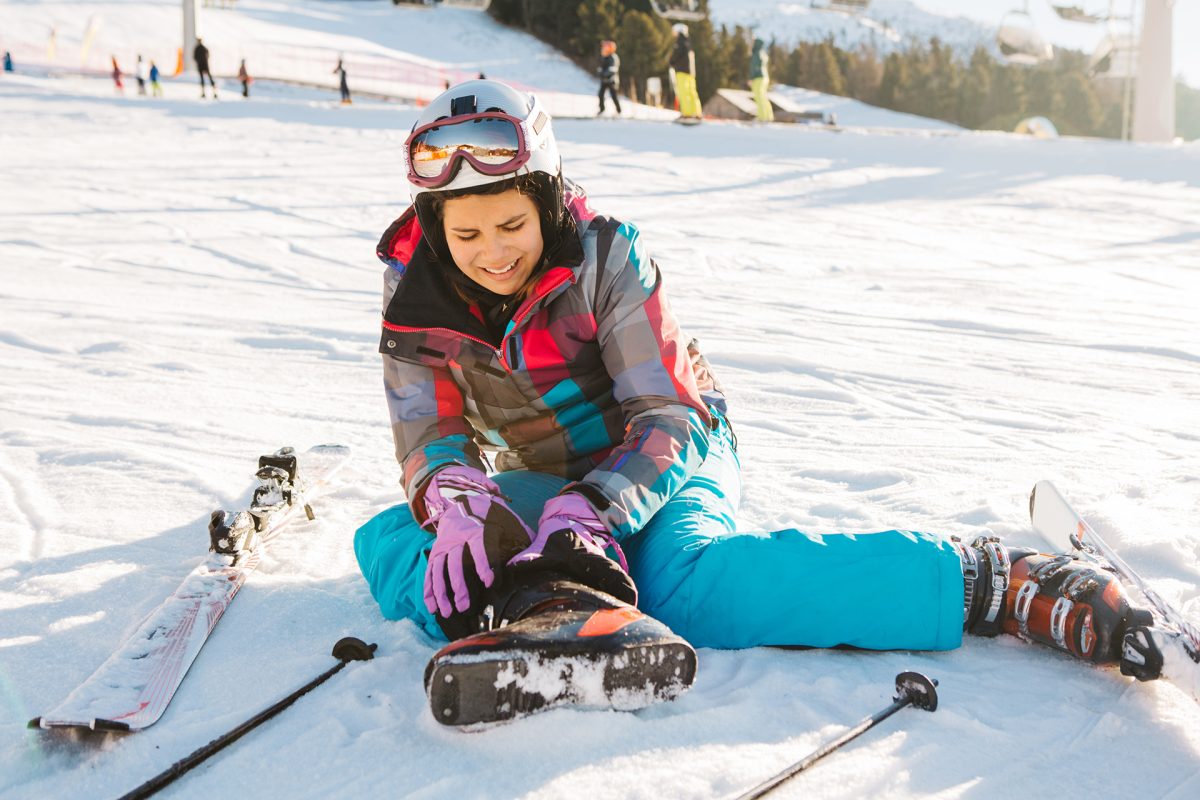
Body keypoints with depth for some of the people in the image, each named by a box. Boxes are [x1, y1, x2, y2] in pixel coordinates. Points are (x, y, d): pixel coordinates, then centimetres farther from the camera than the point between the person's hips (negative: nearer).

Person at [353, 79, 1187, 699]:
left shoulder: (606, 255, -20)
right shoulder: (417, 288, -9)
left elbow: (667, 420, -23)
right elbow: (430, 431, -14)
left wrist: (590, 512, -42)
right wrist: (456, 502, -39)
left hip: (668, 456, -5)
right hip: (549, 478, 5)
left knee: (687, 587, -38)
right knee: (388, 542, -14)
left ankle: (1000, 583, -36)